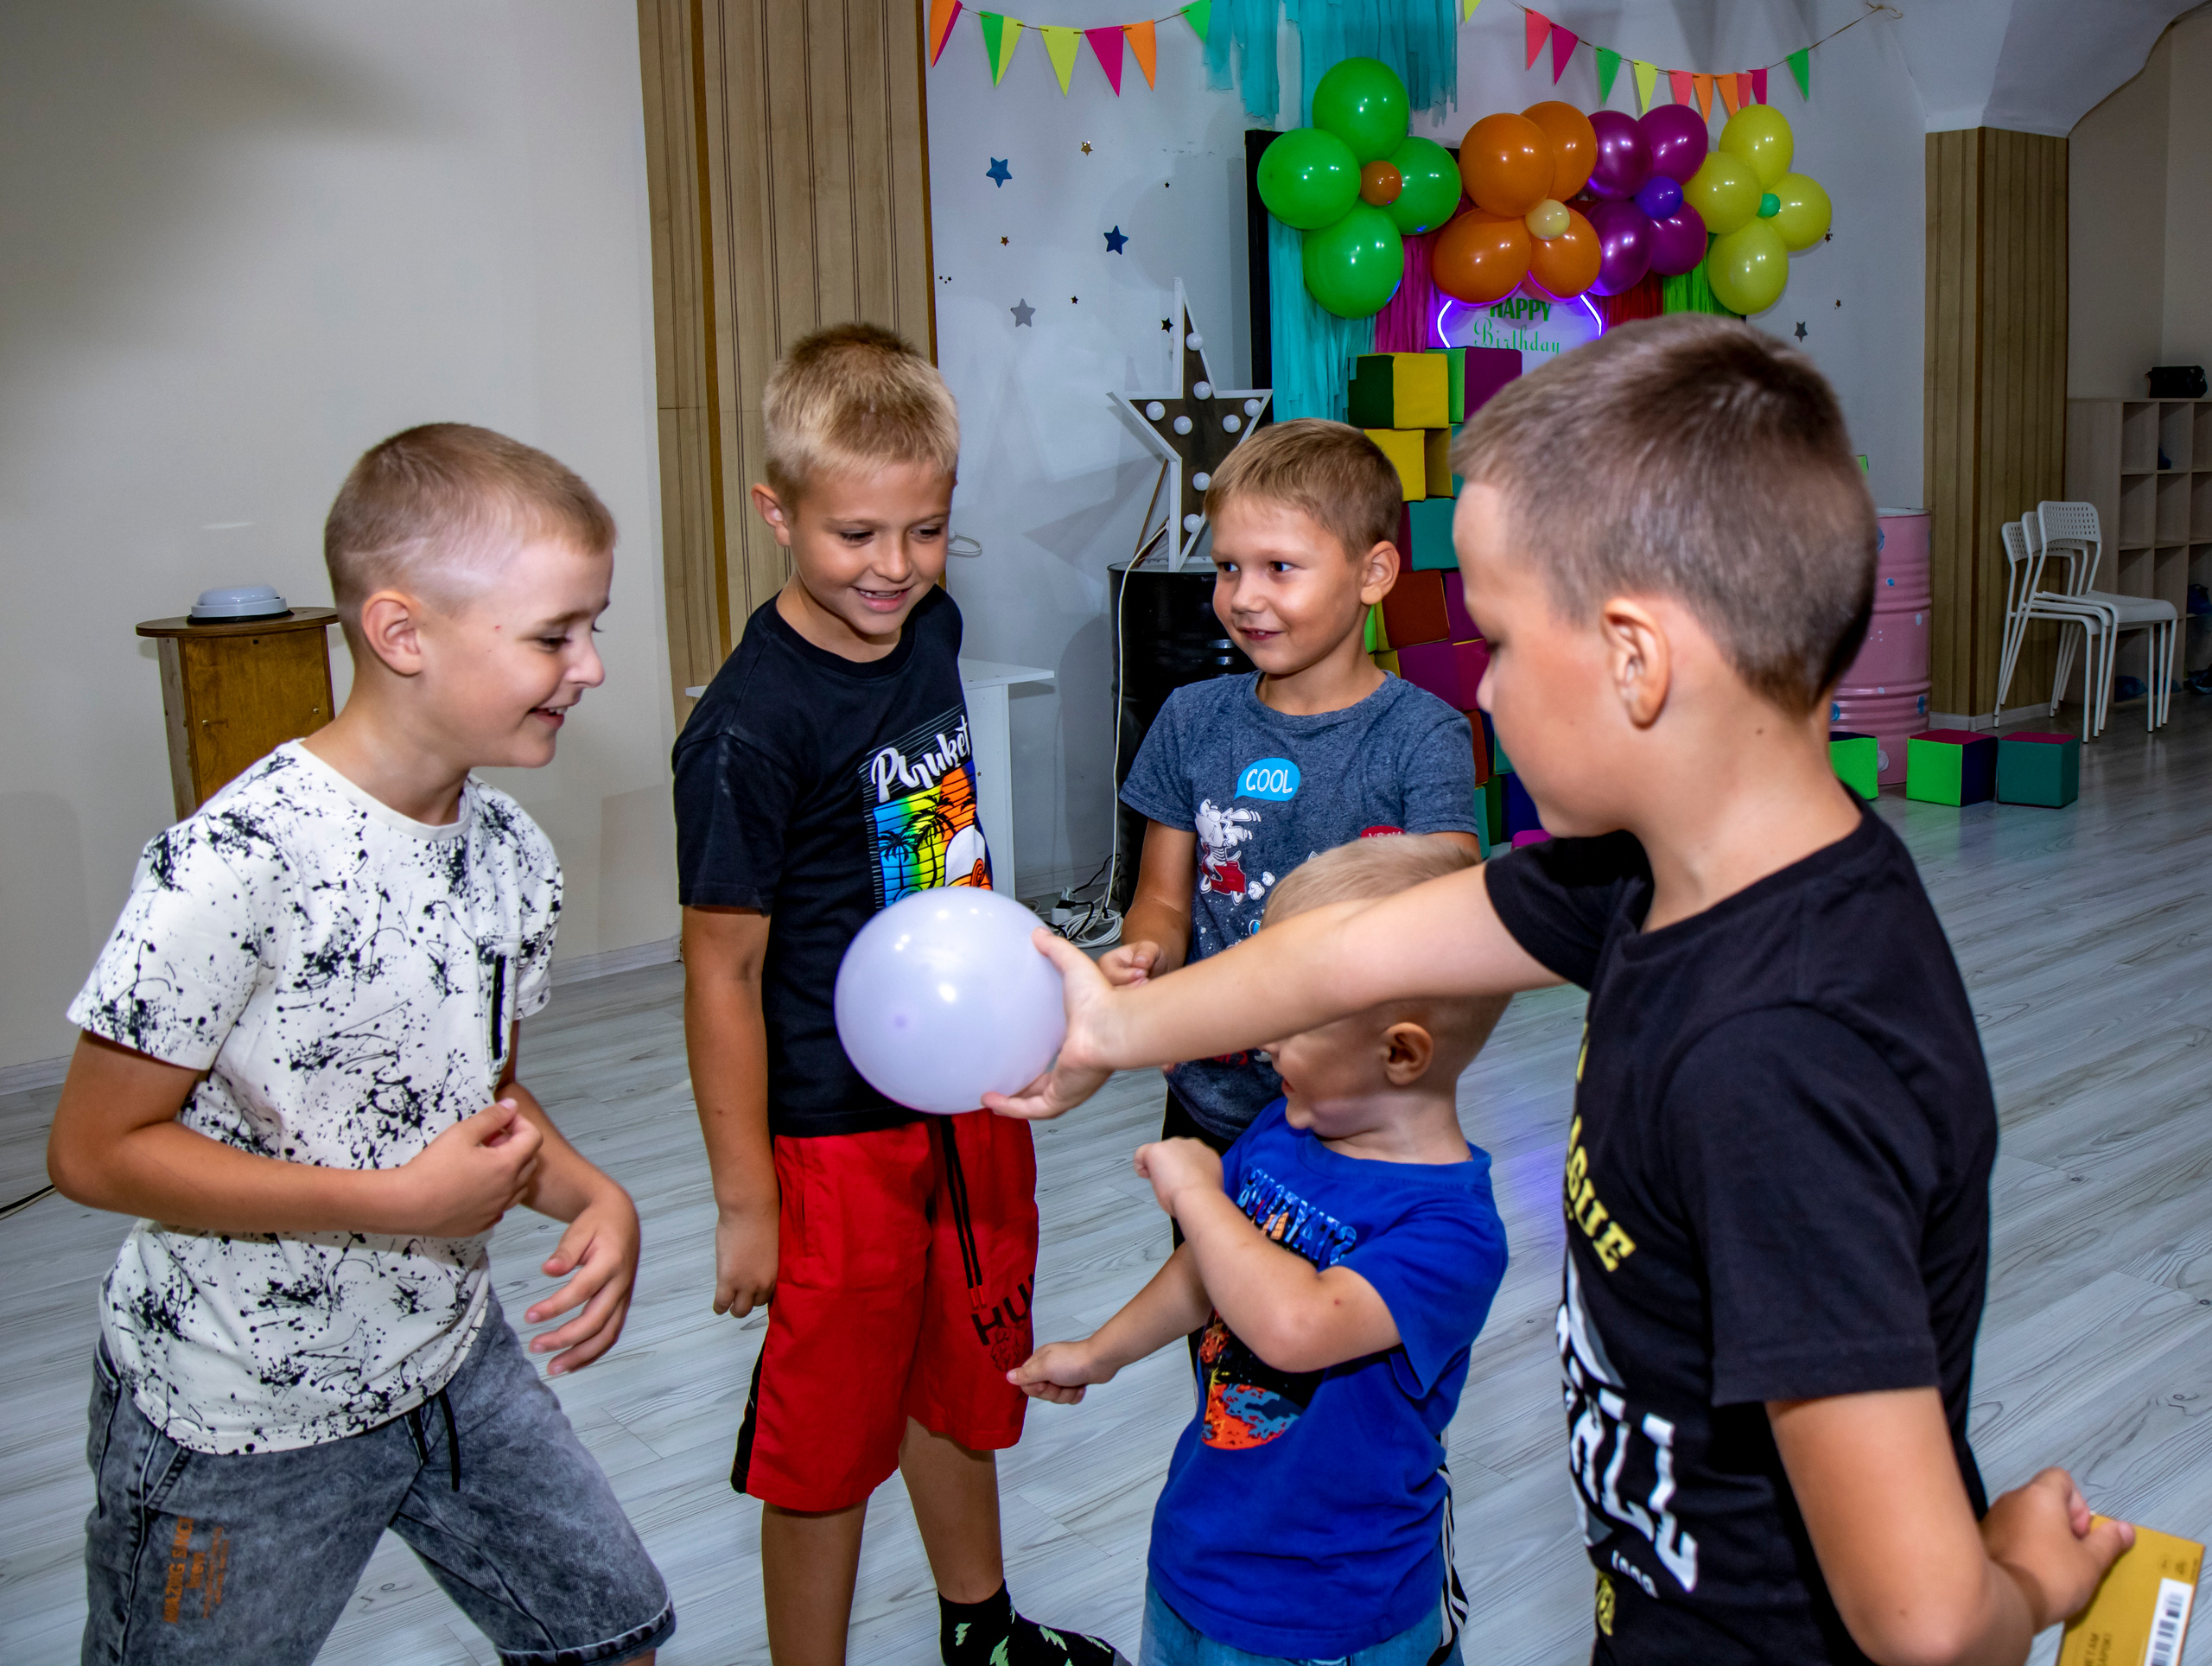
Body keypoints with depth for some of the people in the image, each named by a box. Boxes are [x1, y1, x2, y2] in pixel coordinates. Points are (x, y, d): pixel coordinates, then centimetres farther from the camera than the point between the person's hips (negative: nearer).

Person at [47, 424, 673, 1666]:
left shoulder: (515, 853, -3)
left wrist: (592, 1197, -10)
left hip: (451, 1355, 6)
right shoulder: (236, 863, -26)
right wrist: (402, 1201, -25)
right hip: (235, 1423, -6)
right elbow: (97, 1152, -21)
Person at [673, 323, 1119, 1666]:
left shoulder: (930, 628, 0)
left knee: (964, 1375, 24)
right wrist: (745, 1200, -16)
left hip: (973, 1096, 7)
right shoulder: (751, 726, -23)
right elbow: (723, 973, -19)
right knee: (831, 1427, 10)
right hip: (836, 1132, -7)